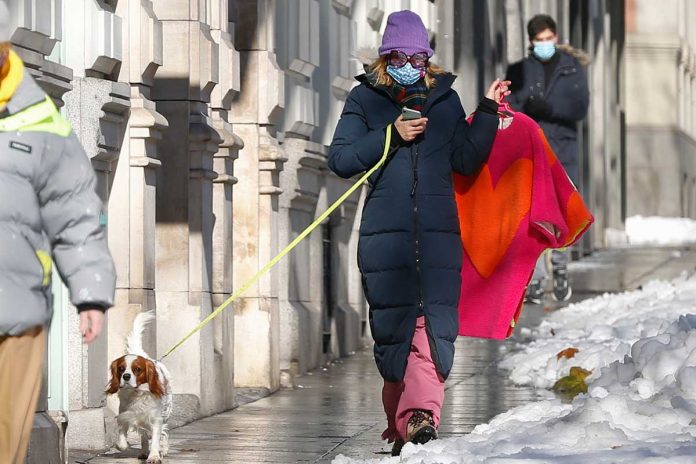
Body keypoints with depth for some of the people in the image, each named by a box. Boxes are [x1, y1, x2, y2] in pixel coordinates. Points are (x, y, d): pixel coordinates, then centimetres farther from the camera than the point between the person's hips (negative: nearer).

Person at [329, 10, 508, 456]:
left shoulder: (445, 98, 15)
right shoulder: (365, 98, 9)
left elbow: (466, 160, 15)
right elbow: (341, 159, -1)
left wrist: (488, 113, 6)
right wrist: (391, 135, -10)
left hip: (438, 232, 1)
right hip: (385, 231, -1)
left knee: (434, 322, -13)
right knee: (393, 323, 0)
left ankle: (421, 415, -24)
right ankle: (401, 419, 11)